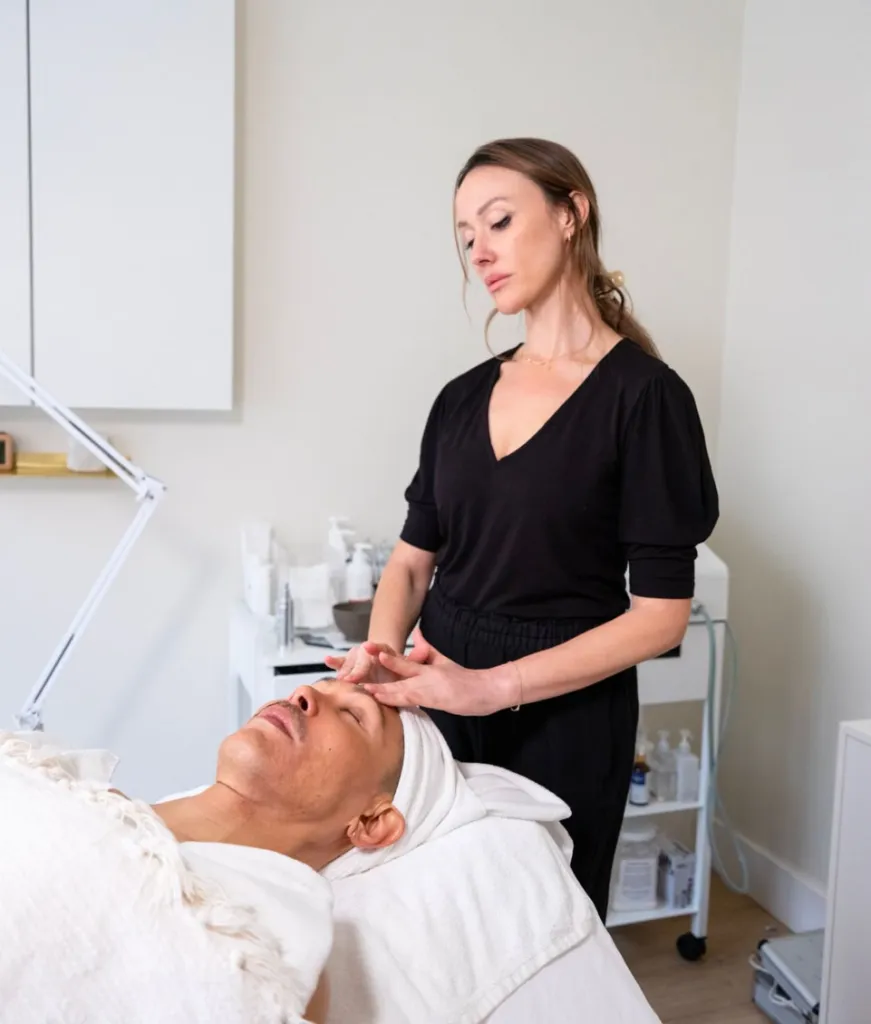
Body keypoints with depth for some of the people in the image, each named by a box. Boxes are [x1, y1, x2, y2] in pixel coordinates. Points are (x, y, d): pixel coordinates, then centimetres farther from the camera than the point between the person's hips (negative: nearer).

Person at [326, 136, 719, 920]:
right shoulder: (461, 397, 6)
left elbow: (660, 614, -14)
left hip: (563, 716, -4)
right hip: (437, 700, 5)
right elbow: (414, 557, 8)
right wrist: (383, 652, -12)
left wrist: (493, 686, -22)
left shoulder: (644, 394, -11)